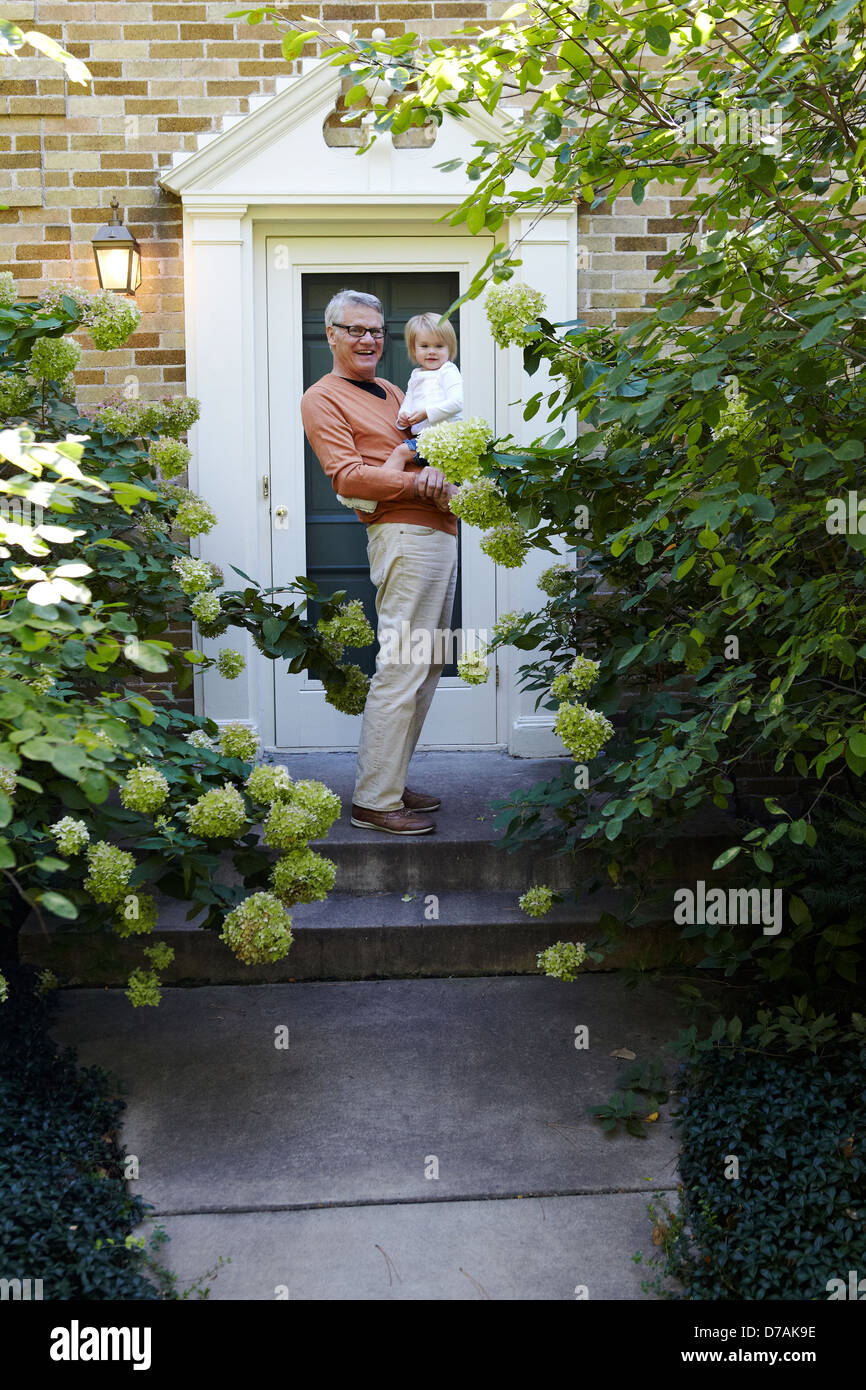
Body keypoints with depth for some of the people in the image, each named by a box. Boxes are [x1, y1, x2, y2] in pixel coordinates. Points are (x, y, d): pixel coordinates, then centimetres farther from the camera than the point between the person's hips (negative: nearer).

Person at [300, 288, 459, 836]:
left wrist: (436, 468, -6)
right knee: (401, 670, -11)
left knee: (429, 666, 12)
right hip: (405, 536, -9)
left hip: (439, 532, 9)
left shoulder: (392, 393, 24)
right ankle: (375, 800, -5)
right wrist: (419, 483, -16)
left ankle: (391, 783, 21)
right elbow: (348, 476, -14)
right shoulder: (324, 398, -2)